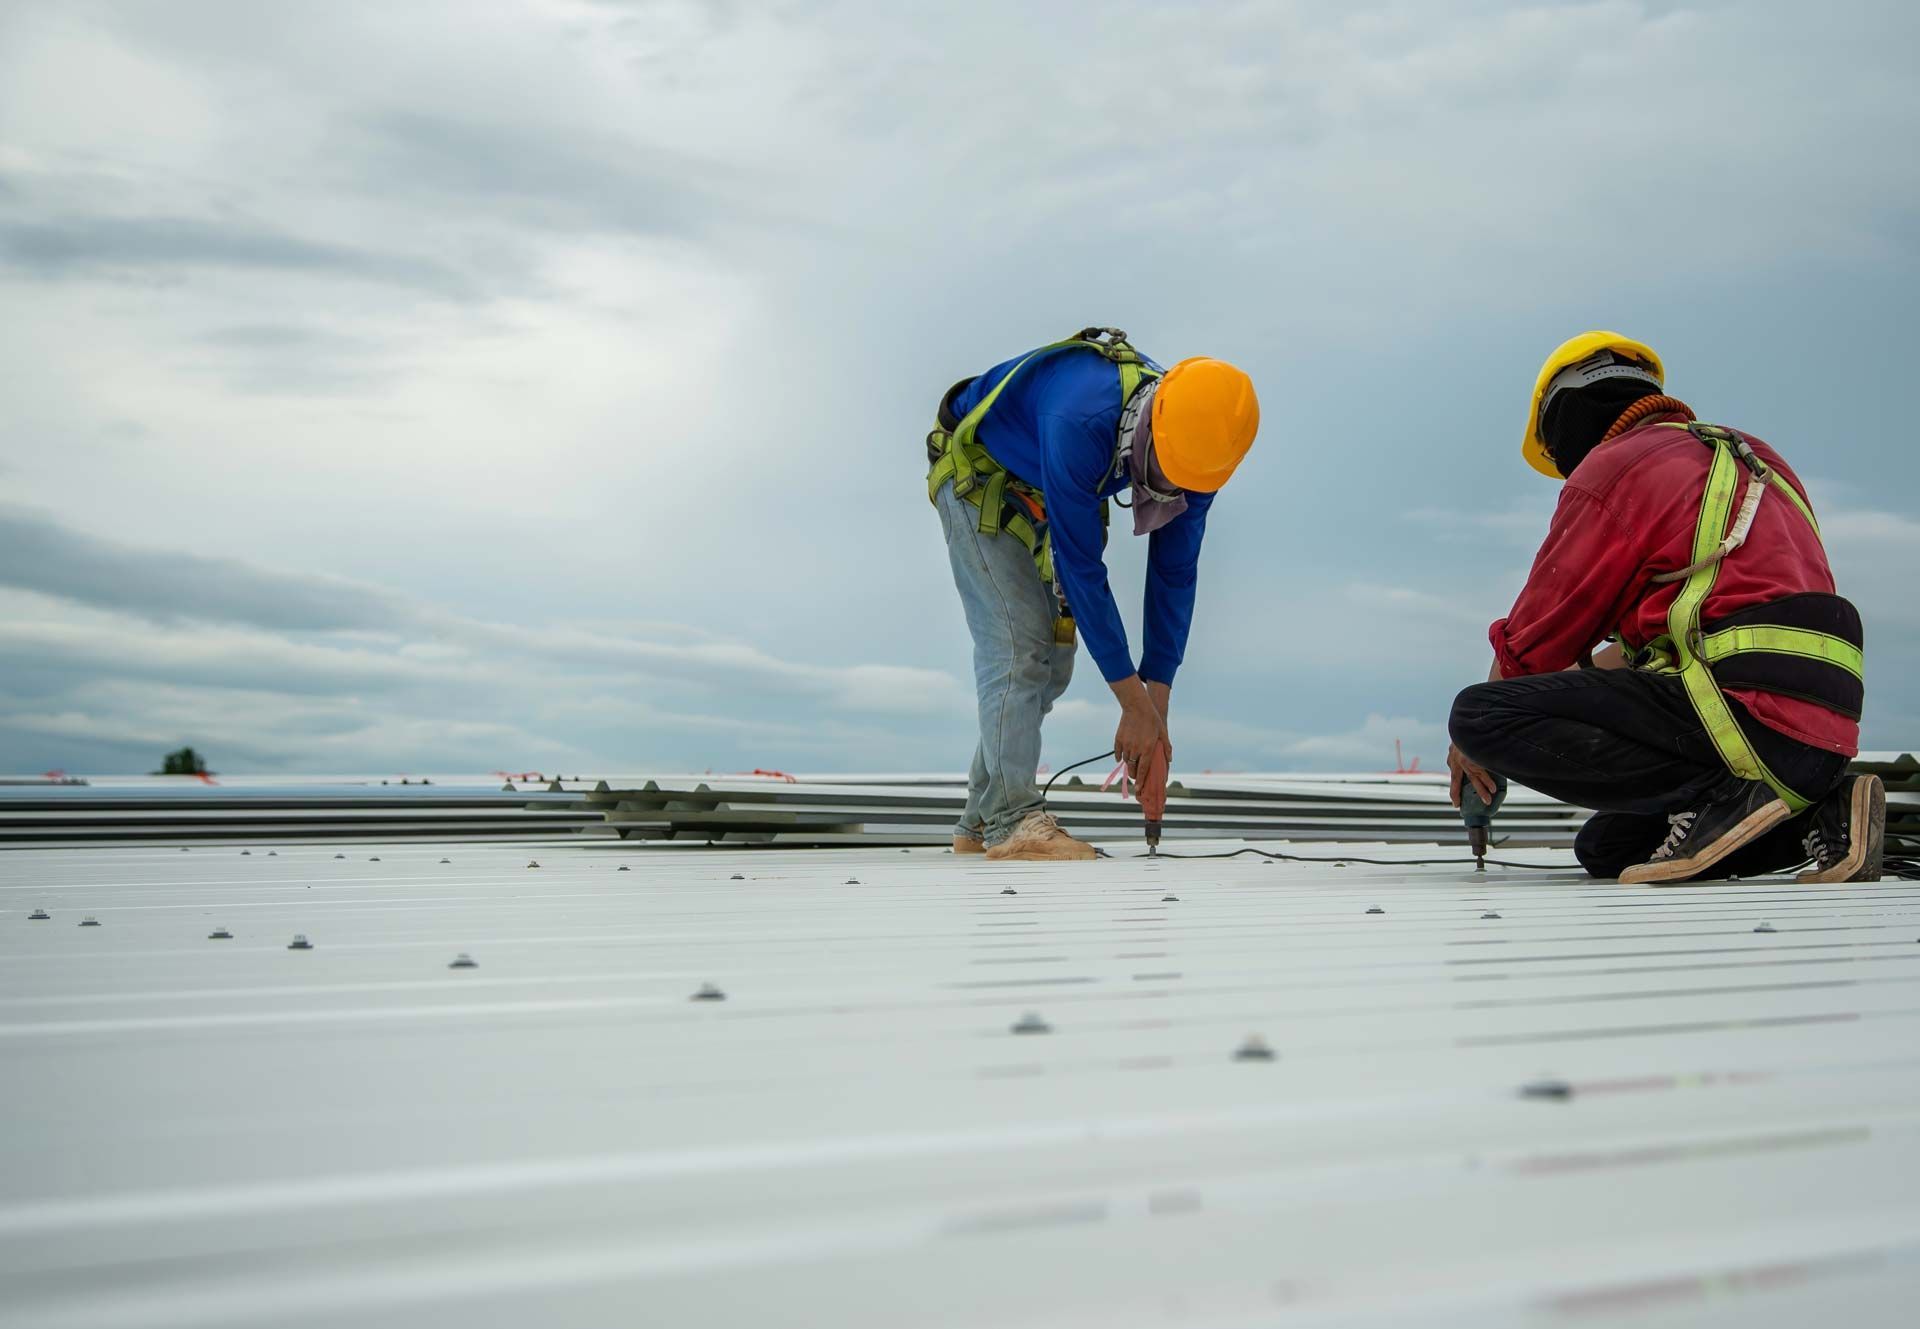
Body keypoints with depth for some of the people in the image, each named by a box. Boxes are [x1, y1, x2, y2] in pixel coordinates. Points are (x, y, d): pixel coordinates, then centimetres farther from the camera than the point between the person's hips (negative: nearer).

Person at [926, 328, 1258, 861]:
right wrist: (1136, 702, -34)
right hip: (978, 473, -7)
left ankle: (979, 825, 11)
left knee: (1052, 660, 4)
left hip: (1042, 497, 7)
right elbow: (1080, 568, -38)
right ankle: (1013, 821, -20)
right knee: (1015, 646, -20)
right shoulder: (1080, 423, -43)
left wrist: (1156, 705, -18)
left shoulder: (1194, 445, -22)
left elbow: (1174, 573, -16)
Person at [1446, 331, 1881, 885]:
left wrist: (1471, 742, 18)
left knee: (1480, 716, -13)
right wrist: (1585, 673, 33)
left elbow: (1532, 641, 3)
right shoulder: (1749, 458, 25)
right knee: (1606, 849, 24)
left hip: (1747, 710, -9)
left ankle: (1719, 794, -17)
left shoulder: (1611, 466, -2)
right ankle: (1817, 811, 8)